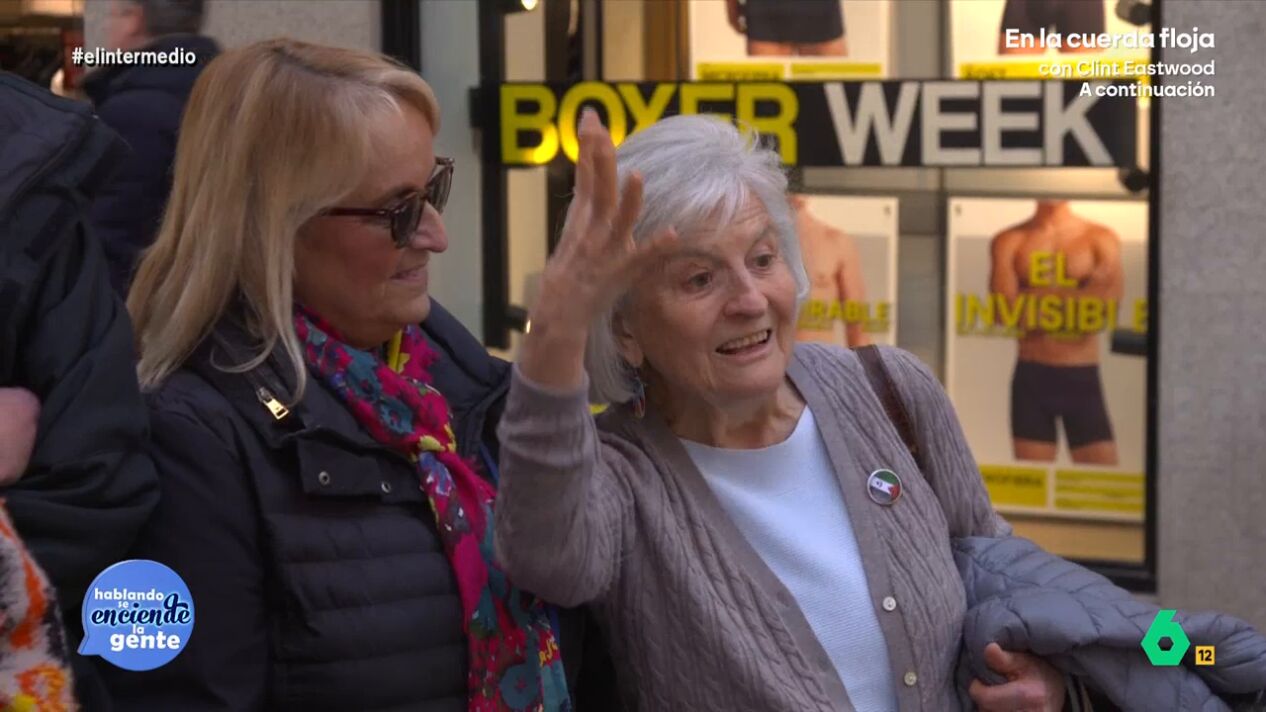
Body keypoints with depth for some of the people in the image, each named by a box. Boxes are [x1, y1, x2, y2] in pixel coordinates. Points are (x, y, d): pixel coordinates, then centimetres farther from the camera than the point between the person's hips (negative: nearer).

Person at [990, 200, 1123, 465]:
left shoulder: (1102, 240, 5)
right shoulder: (1008, 242, 6)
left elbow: (1110, 306, -9)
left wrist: (1034, 304, -12)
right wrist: (1078, 299, -9)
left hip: (1083, 377, 0)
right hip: (1032, 376, 0)